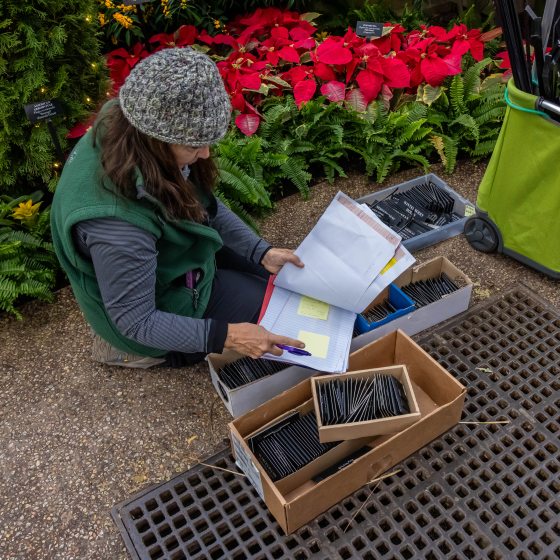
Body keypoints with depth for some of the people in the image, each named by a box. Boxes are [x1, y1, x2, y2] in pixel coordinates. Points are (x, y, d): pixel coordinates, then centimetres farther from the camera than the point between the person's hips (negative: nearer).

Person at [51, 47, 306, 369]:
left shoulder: (135, 133, -19)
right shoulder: (118, 223, -42)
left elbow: (204, 205, -3)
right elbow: (136, 320, -28)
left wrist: (262, 253, -8)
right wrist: (225, 336, -32)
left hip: (185, 254, 7)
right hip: (168, 301, -7)